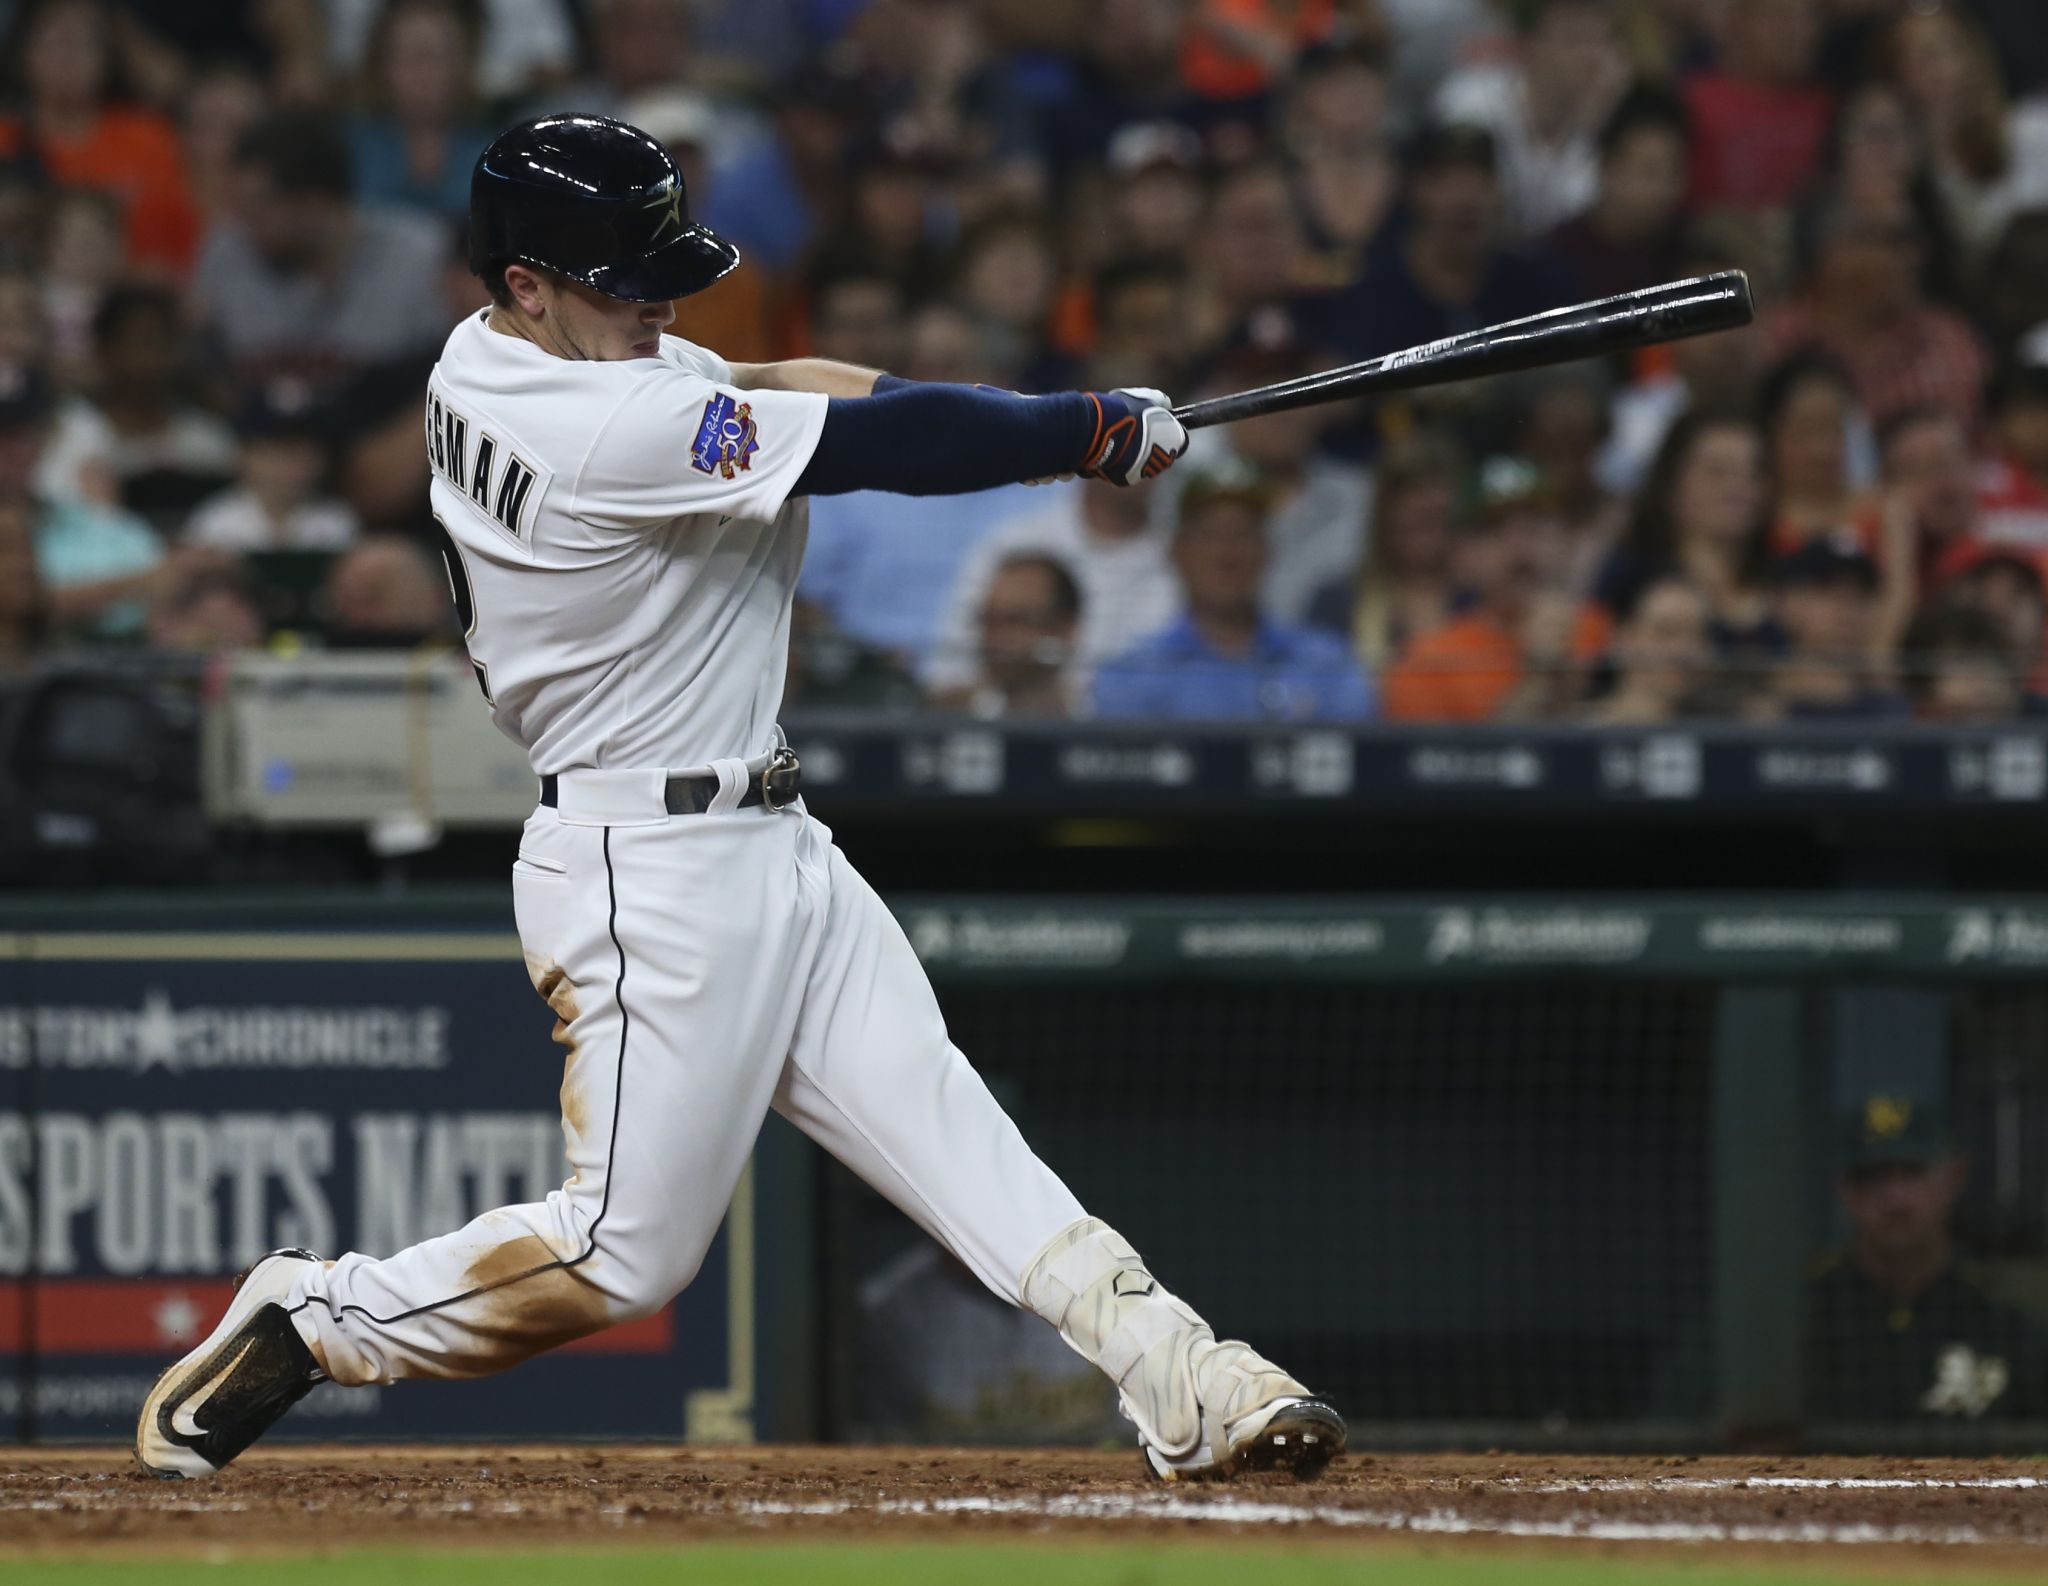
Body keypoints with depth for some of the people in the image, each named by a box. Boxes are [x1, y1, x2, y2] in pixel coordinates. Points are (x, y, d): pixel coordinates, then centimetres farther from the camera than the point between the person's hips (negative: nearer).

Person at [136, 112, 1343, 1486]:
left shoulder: (491, 358, 6)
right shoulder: (607, 430, -24)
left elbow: (764, 384, 10)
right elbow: (876, 447, -20)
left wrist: (1025, 429, -2)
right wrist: (1099, 432, -7)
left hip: (767, 845, 10)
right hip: (654, 875, -10)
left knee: (949, 1132, 1)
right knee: (627, 1254, -5)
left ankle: (1185, 1384, -6)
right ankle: (308, 1323, 10)